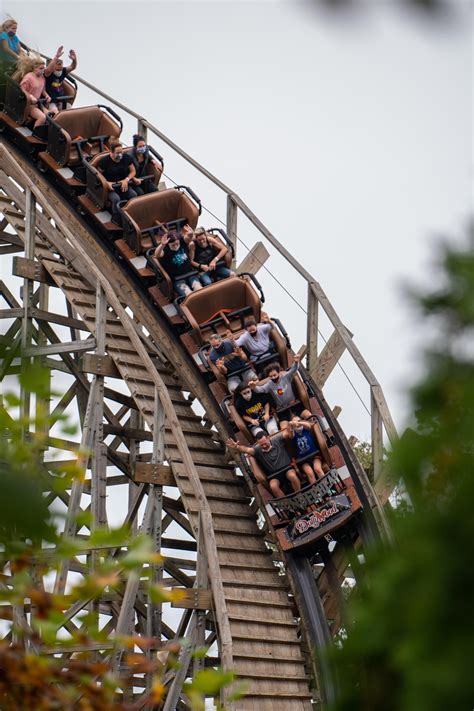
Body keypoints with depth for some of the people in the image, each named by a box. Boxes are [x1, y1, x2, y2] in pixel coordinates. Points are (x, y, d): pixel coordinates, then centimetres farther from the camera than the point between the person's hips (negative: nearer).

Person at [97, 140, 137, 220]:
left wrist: (126, 180, -11)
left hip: (123, 184, 4)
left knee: (134, 195, -27)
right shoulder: (105, 161, -11)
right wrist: (106, 183, -17)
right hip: (110, 186, -4)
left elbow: (133, 171, 8)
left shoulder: (126, 158, -1)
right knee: (116, 199, -34)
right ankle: (116, 219, -18)